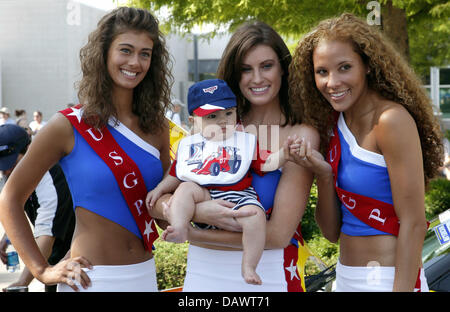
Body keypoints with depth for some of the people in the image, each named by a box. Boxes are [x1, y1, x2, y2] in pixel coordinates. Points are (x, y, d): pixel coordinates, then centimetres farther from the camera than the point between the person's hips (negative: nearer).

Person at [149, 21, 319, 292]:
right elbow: (156, 202, -2)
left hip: (266, 276, -3)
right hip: (202, 273, 3)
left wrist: (189, 233, -13)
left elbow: (279, 234, -16)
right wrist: (199, 212, -22)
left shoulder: (300, 135, -8)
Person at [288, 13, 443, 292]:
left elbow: (413, 224, -17)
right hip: (346, 279, 7)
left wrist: (402, 289, -22)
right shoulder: (333, 125, 6)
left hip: (387, 280, -7)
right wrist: (323, 175, -8)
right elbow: (332, 231, 7)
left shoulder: (392, 120, -15)